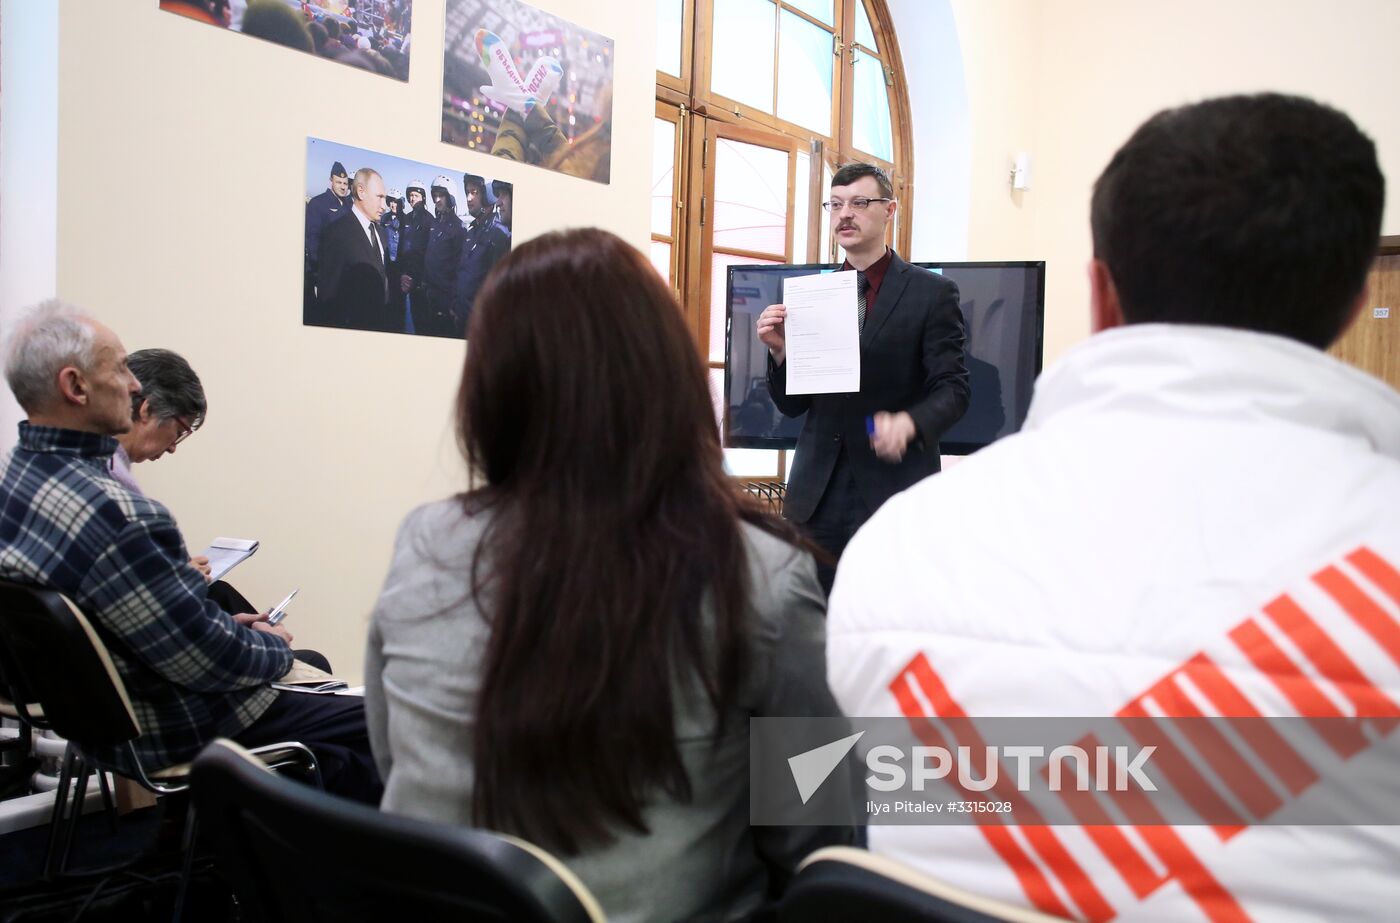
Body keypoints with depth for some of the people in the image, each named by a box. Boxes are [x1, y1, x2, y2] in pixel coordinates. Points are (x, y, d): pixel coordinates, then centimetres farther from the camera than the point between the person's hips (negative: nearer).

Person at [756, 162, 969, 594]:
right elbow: (792, 405, 14)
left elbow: (951, 389, -4)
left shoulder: (931, 292, 2)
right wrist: (780, 349, -5)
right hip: (816, 493, 4)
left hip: (894, 491, -3)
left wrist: (908, 423, -24)